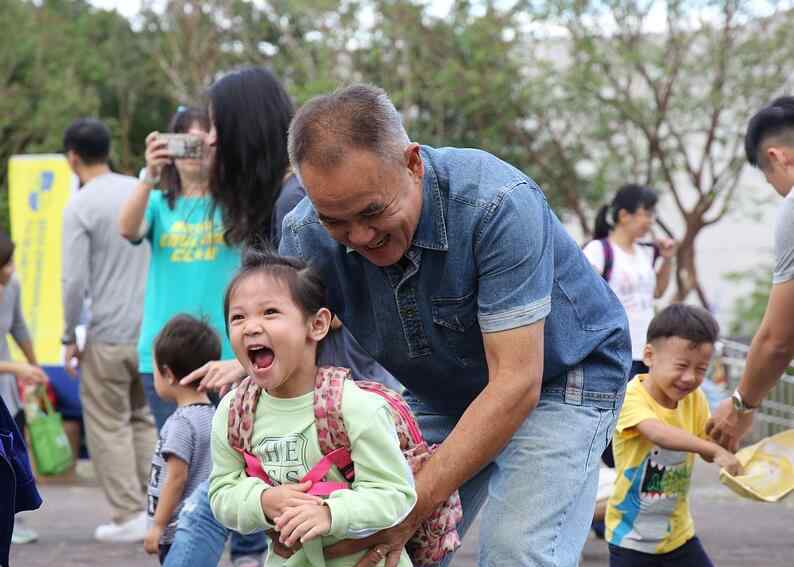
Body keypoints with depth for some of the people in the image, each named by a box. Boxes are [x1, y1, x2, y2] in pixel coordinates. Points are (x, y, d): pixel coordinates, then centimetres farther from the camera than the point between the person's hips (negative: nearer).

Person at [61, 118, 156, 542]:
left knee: (108, 426, 4)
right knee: (143, 419, 15)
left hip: (108, 336, -5)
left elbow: (74, 280, -14)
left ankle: (129, 515, 2)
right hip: (152, 330, 6)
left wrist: (69, 337, -3)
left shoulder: (80, 208, -10)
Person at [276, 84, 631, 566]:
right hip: (443, 396, 5)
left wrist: (415, 505, -38)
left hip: (559, 378, -5)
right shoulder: (306, 237, -20)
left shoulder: (497, 204, -35)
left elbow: (516, 383, -35)